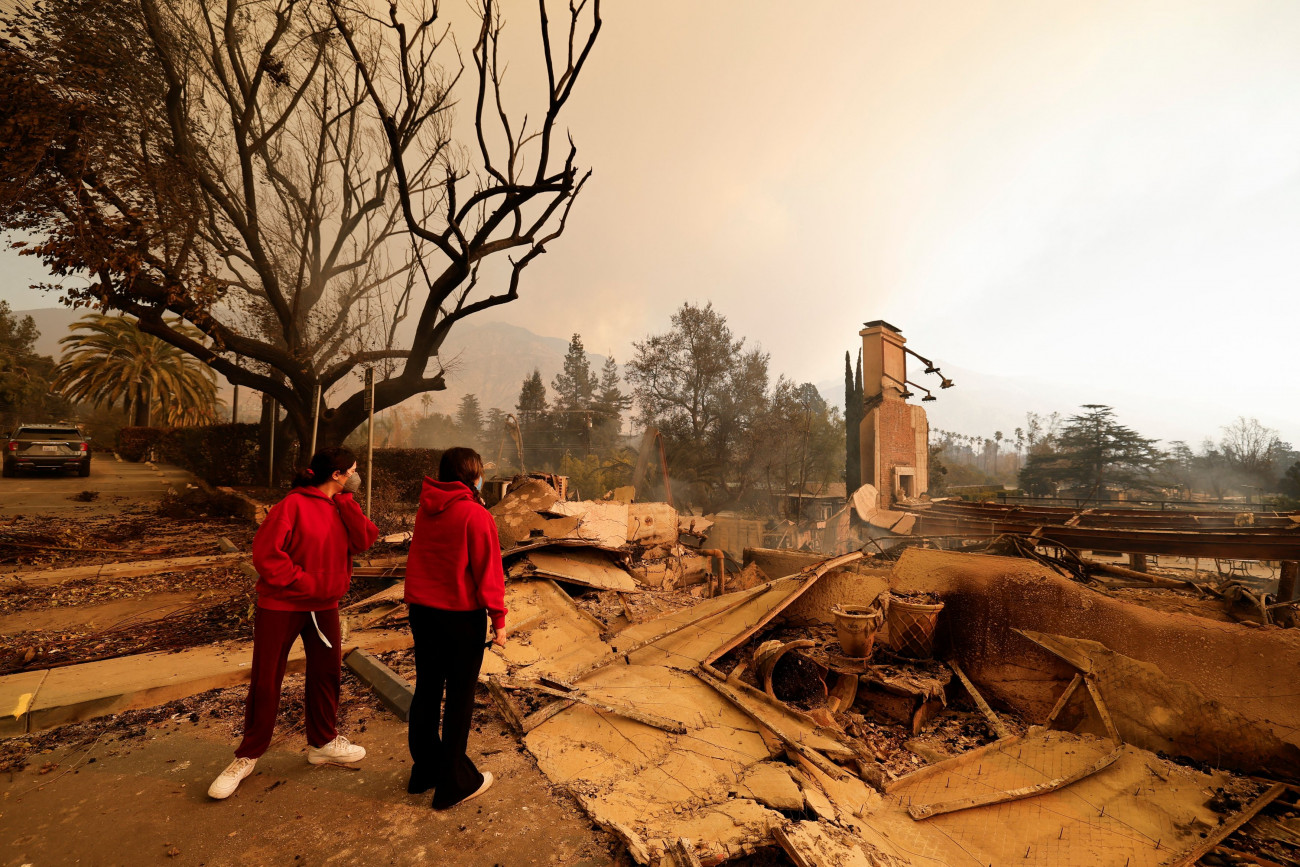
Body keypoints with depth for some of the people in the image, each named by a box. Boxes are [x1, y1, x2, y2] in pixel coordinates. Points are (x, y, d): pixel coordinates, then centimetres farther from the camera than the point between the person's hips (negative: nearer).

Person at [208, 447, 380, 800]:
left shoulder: (343, 509, 3)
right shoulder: (294, 505, -17)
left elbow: (364, 541, -11)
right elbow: (266, 552, -21)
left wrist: (346, 502, -15)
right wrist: (304, 583, -18)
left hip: (324, 606, 6)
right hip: (281, 606, -6)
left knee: (326, 673, 15)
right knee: (265, 681, 8)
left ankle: (323, 742, 33)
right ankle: (247, 756, 29)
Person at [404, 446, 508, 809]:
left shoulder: (424, 512, 4)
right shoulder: (476, 516, -17)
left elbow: (417, 561, 13)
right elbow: (488, 572, -16)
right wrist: (498, 619, -10)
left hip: (422, 612, 7)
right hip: (461, 616, -7)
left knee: (426, 691, 19)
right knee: (459, 698, 7)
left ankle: (424, 770, 35)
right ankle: (454, 783, 20)